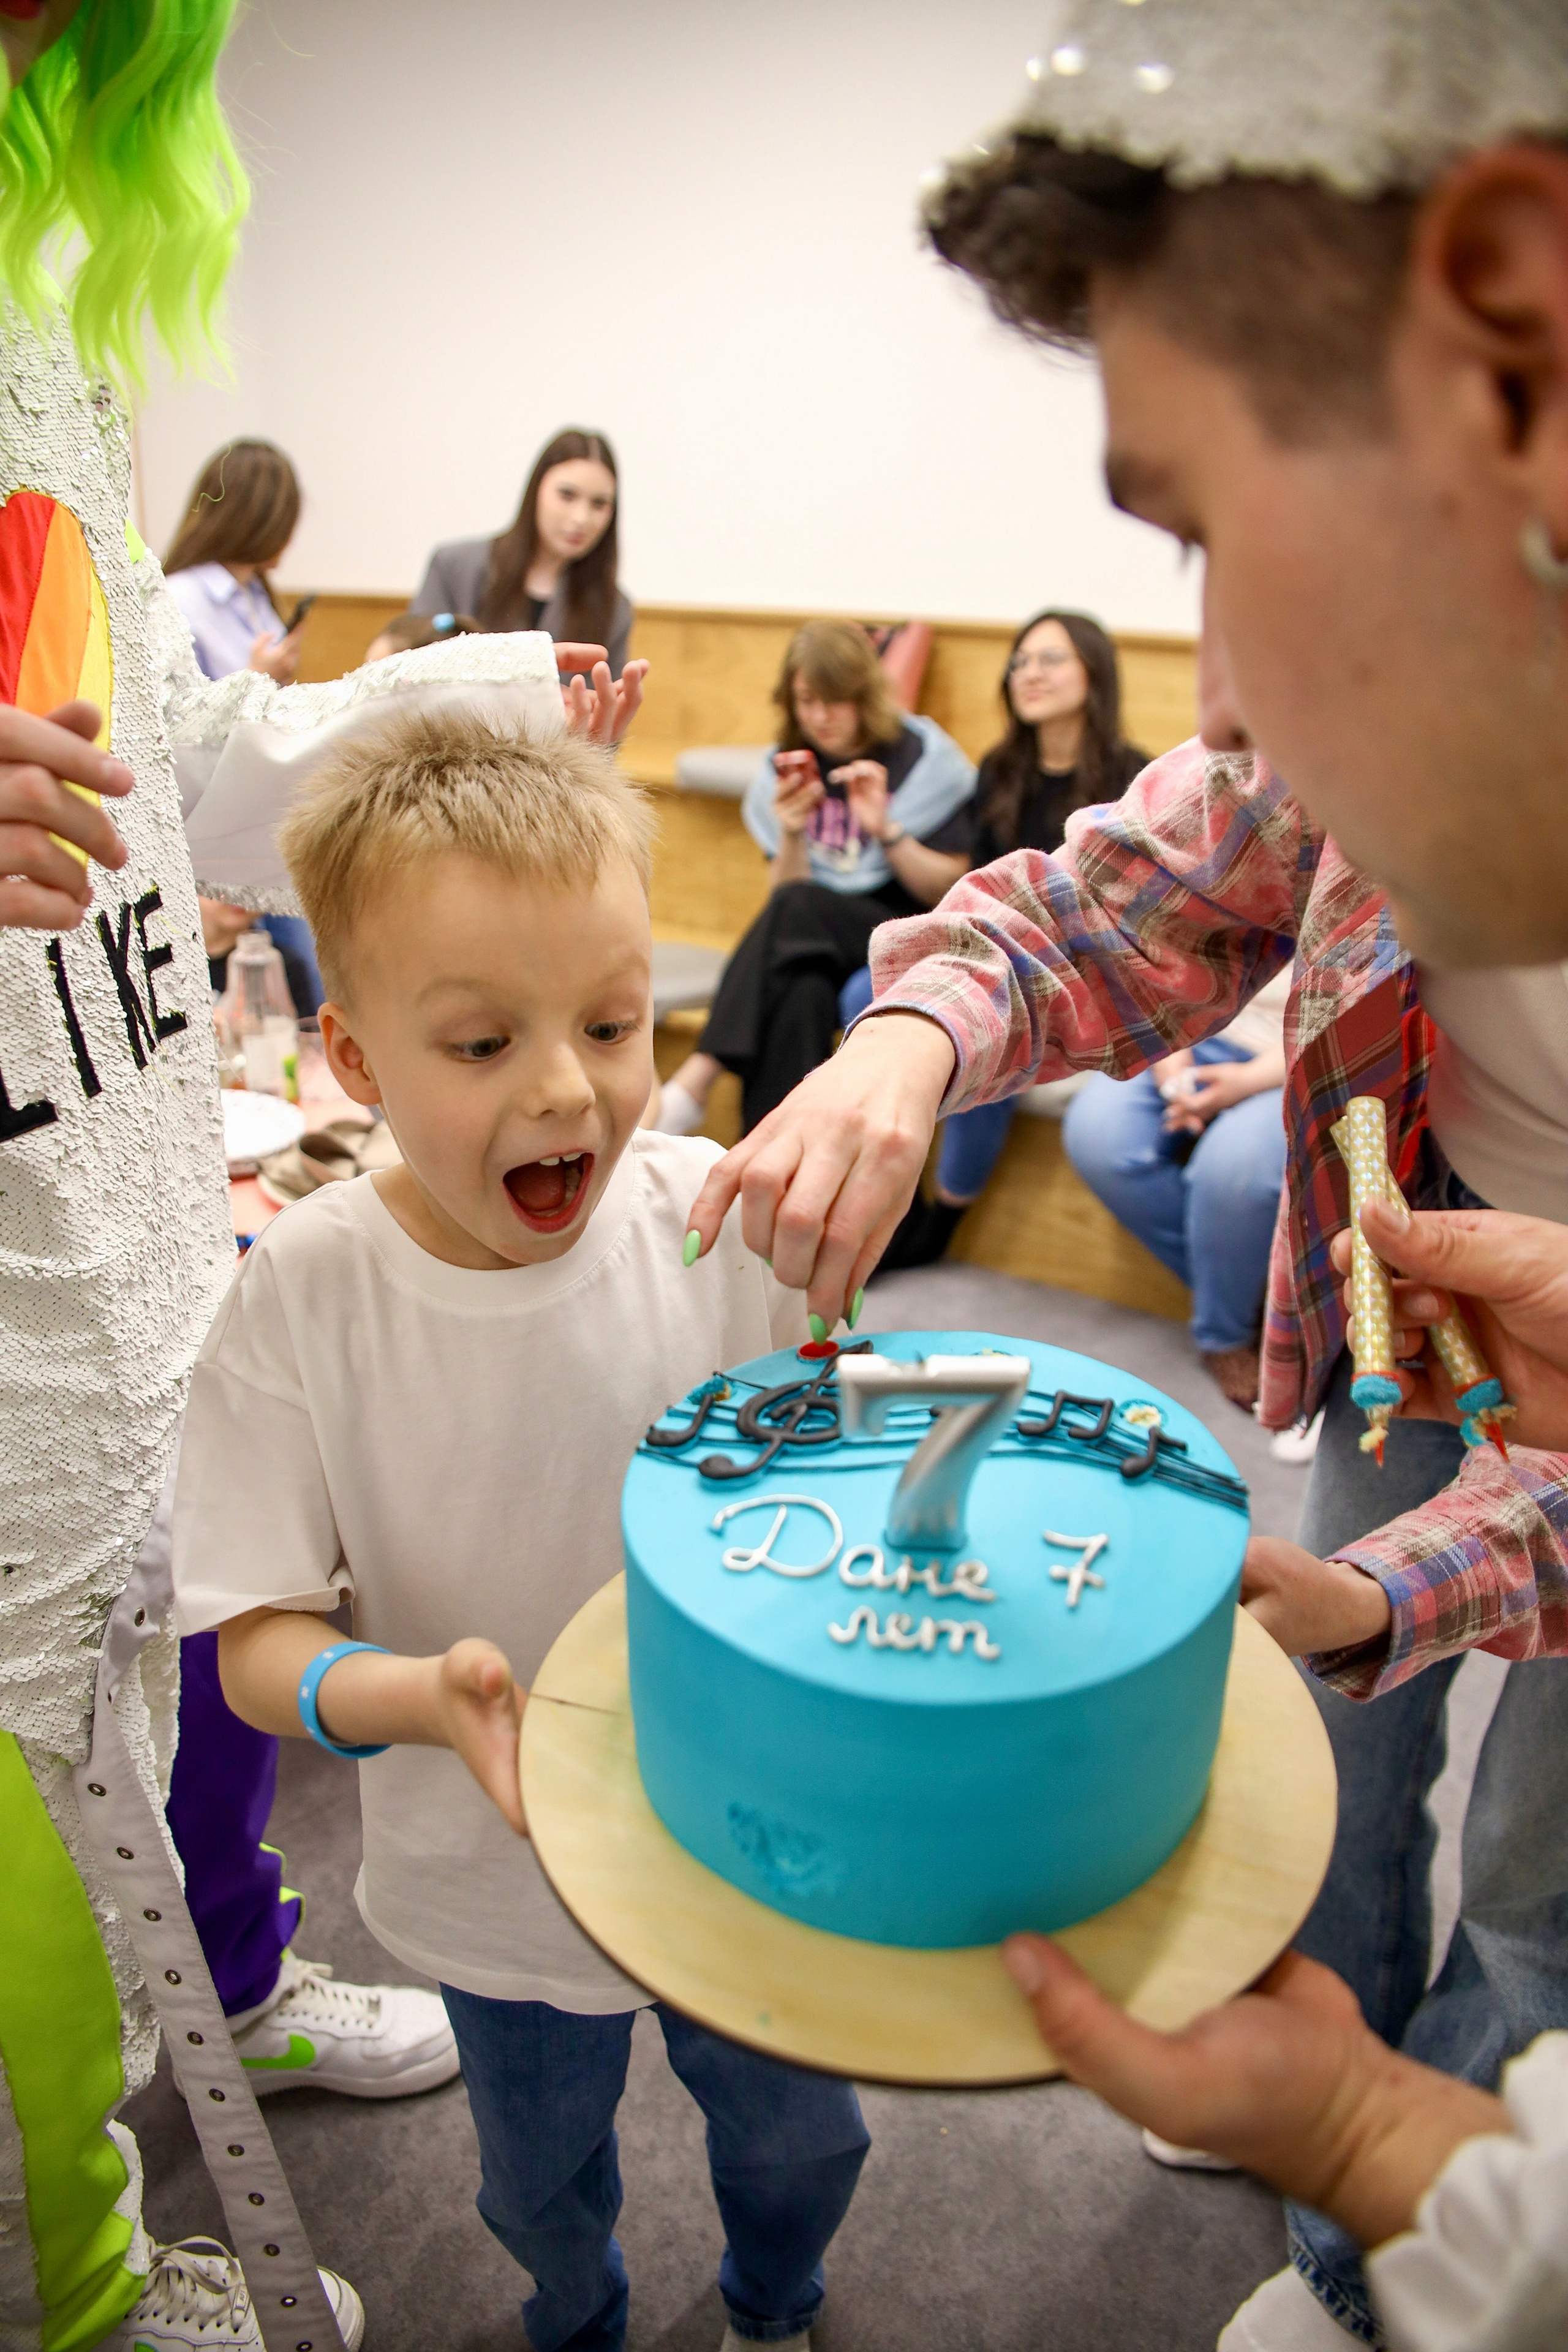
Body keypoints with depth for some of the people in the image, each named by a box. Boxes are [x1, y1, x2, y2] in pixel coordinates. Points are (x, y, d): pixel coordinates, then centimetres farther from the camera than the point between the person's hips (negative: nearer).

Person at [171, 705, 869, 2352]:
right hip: (495, 1881, 0)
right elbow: (257, 1643, -17)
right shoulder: (299, 1301, -24)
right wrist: (415, 1694, -37)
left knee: (801, 2145, 26)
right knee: (542, 2181, 29)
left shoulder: (722, 1221, -23)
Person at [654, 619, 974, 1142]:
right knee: (799, 995, -35)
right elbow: (785, 897, 6)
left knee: (796, 908, -32)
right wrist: (792, 835, -14)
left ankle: (692, 1087, -37)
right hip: (819, 947, 3)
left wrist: (886, 830, -17)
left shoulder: (924, 758, -1)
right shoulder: (787, 768, 8)